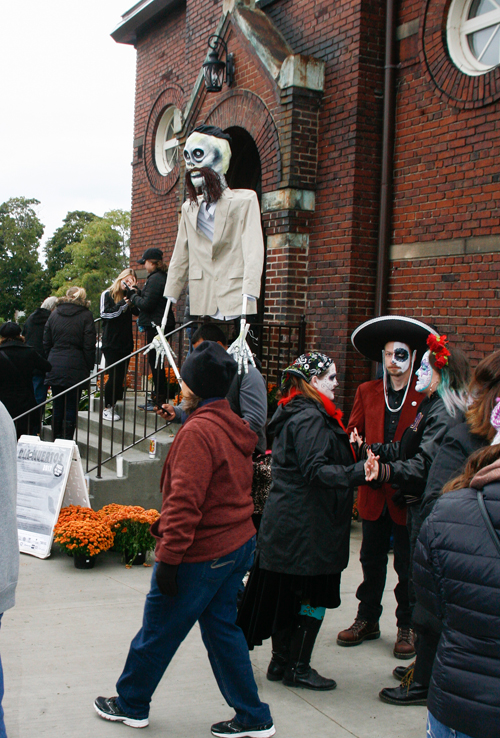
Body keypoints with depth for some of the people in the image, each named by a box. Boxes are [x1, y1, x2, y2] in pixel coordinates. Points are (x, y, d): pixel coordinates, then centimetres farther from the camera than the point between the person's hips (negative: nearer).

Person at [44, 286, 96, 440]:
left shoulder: (55, 313, 8)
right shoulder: (85, 315, -3)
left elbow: (46, 343, 10)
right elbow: (89, 346, -5)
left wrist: (49, 362, 17)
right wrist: (89, 367, 3)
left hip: (54, 367, 3)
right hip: (75, 368, -3)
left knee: (57, 406, 11)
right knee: (71, 407, 1)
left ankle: (56, 439, 17)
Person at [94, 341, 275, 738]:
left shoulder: (198, 431, -20)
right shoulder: (235, 426, 8)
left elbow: (185, 500, -24)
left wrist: (169, 557, -20)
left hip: (201, 553, -9)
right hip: (237, 543, 9)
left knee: (157, 630, 10)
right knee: (221, 627, 17)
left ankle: (130, 704, 29)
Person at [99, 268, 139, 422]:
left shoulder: (128, 295, 14)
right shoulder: (107, 294, 2)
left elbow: (138, 311, -1)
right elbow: (105, 313, -11)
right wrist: (123, 304, -16)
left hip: (126, 342, 5)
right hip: (111, 342, -5)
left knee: (121, 376, 3)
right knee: (114, 376, -9)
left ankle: (112, 405, 12)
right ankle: (106, 408, 1)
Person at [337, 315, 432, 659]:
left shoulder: (426, 396, -6)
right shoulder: (367, 392, 8)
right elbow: (352, 436, 10)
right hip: (374, 492, 4)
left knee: (408, 565, 7)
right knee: (371, 560, 15)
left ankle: (407, 627, 22)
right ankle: (367, 620, 30)